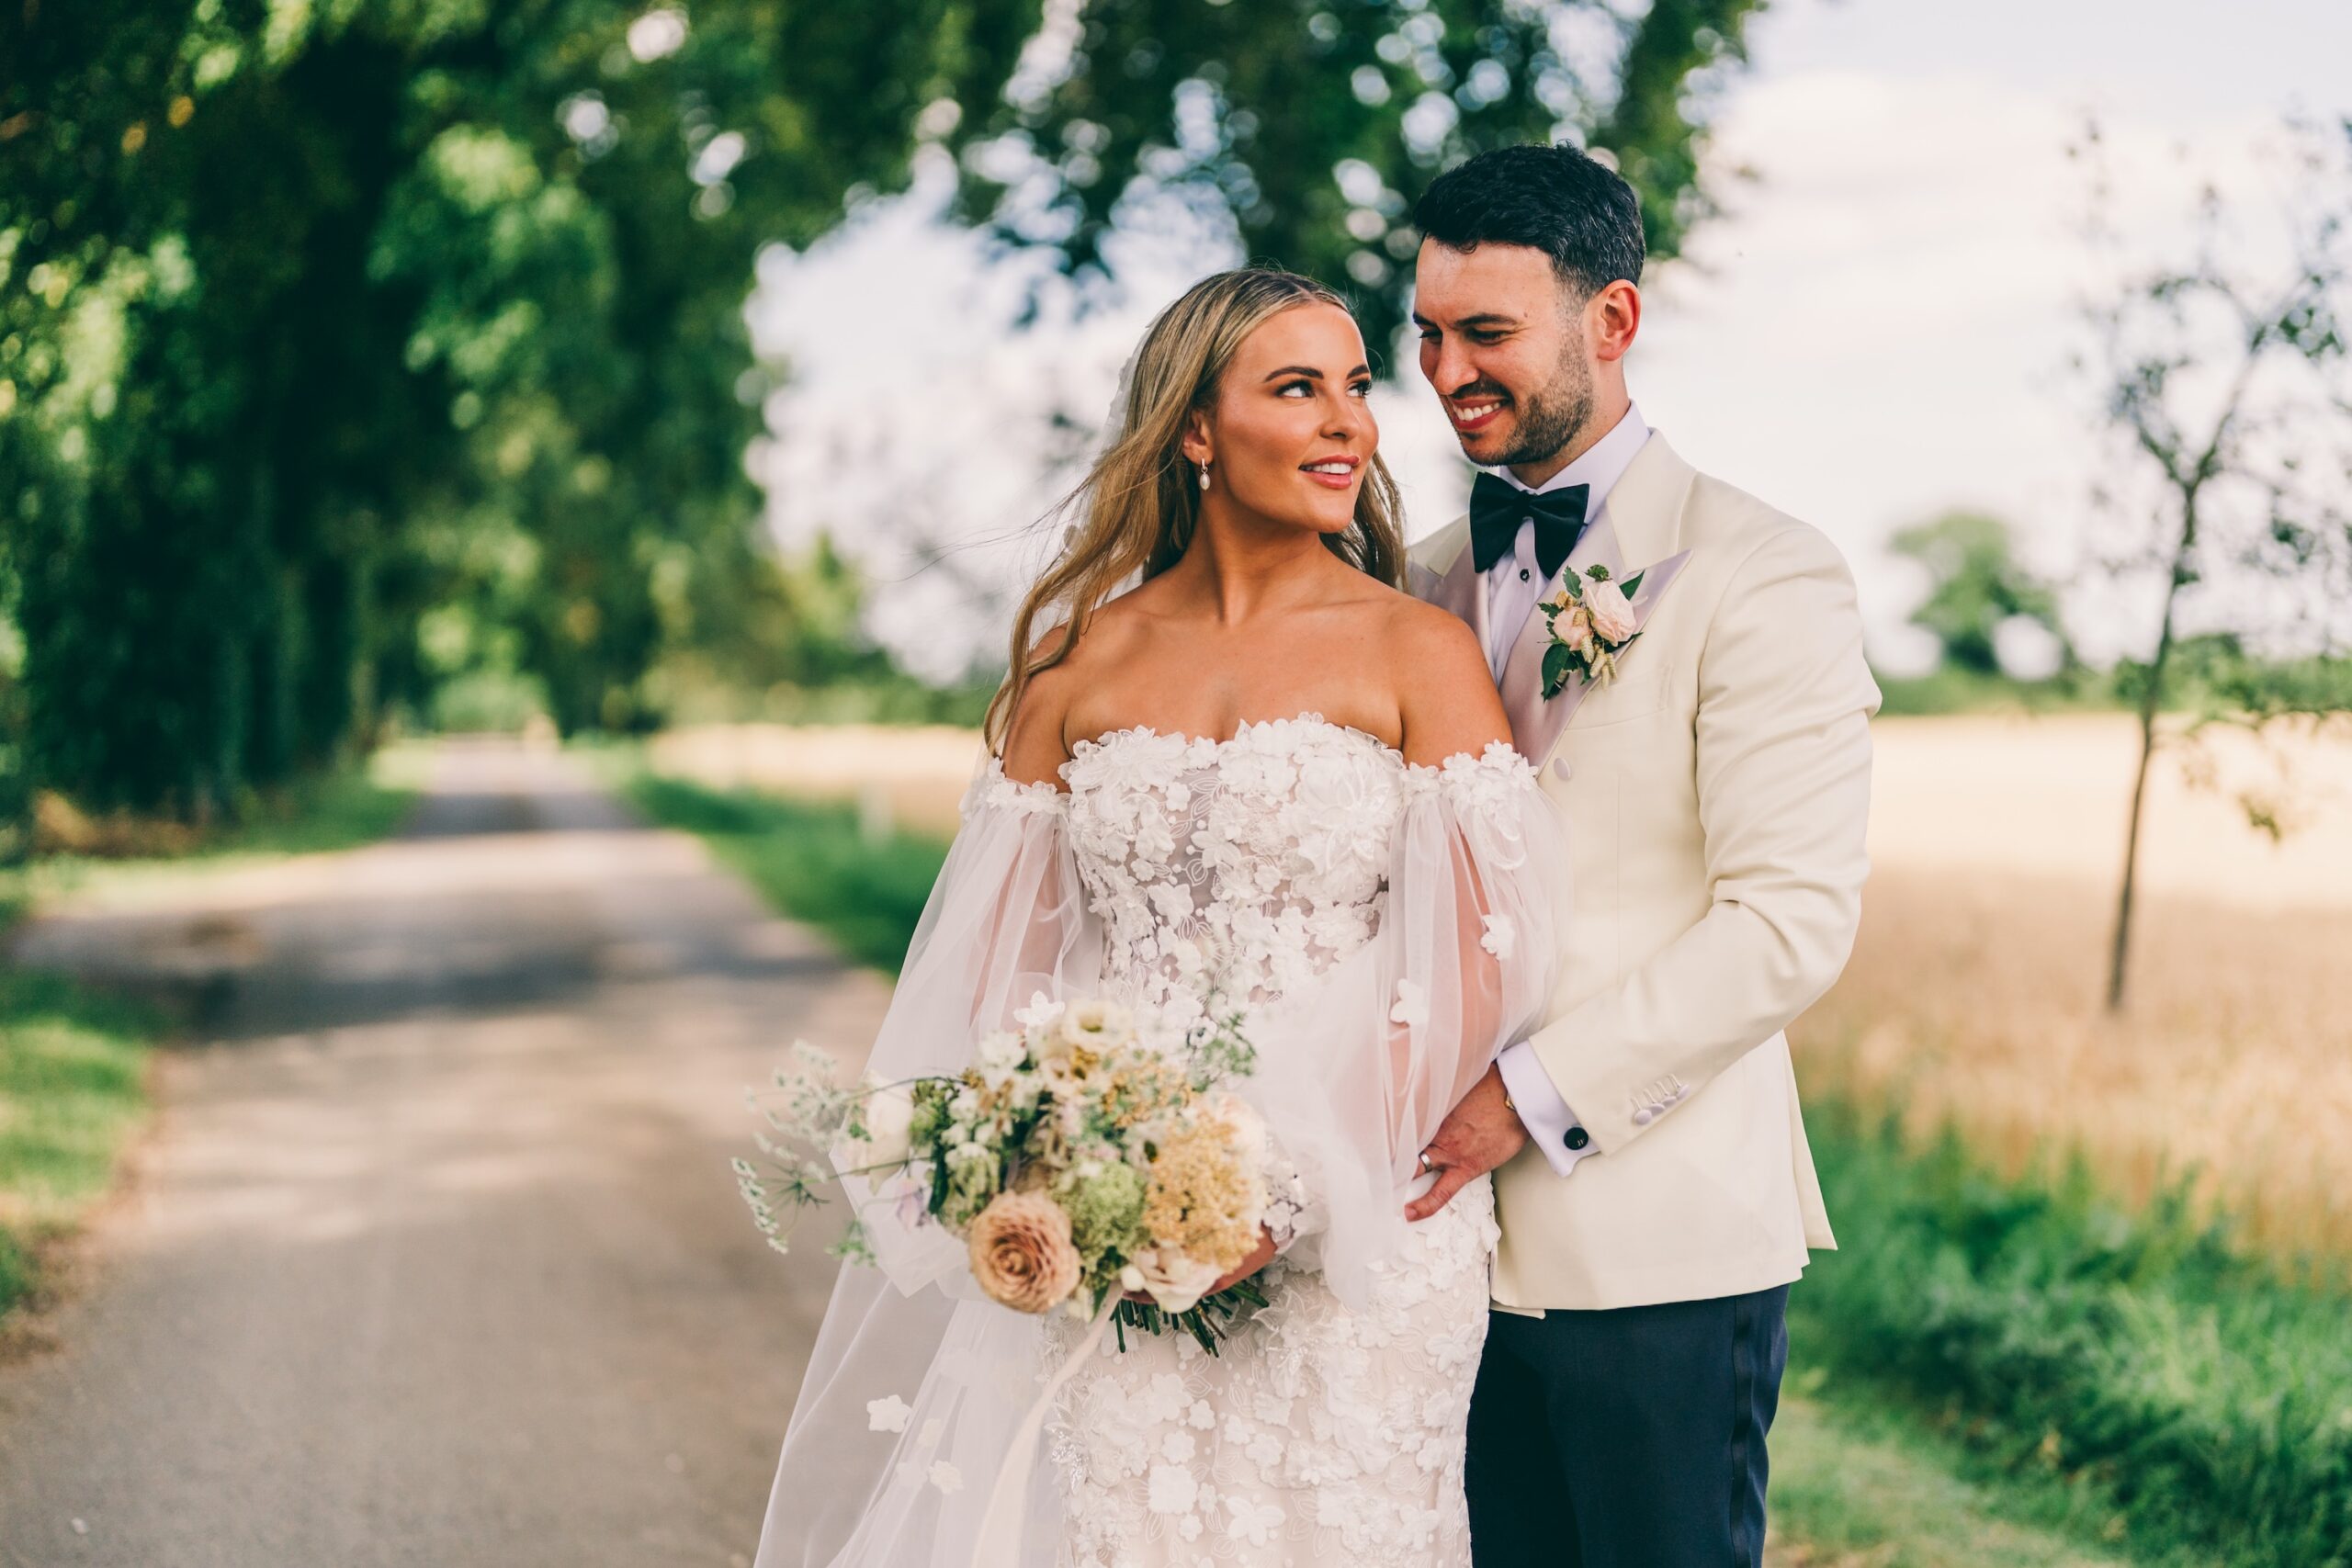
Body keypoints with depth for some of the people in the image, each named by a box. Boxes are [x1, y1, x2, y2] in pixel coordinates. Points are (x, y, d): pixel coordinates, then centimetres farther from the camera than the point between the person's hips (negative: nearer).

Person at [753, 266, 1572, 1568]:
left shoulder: (1417, 654, -1)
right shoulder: (1081, 658, 7)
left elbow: (1474, 969, -7)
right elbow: (999, 957, 9)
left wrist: (1300, 1190, -15)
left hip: (1354, 1245, -2)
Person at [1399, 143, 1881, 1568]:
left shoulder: (1760, 577, -8)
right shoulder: (1439, 579, 13)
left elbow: (1794, 920, -16)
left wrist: (1535, 1099, -18)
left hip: (1661, 1243, -6)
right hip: (1462, 1229, 6)